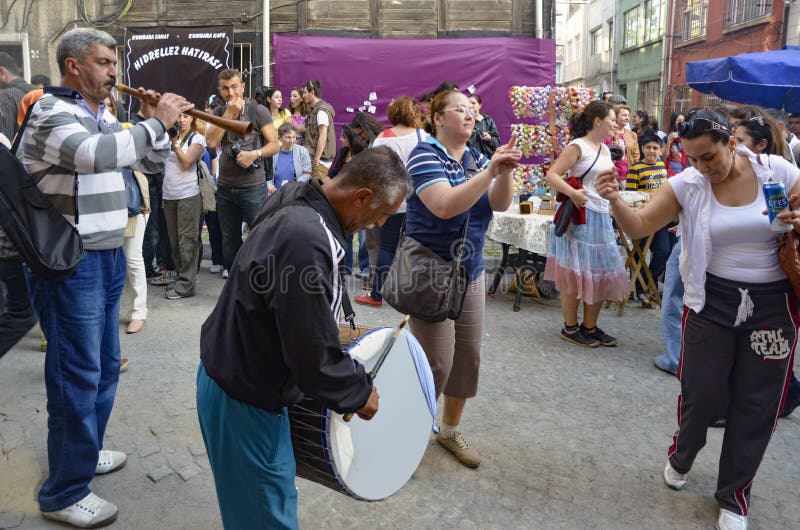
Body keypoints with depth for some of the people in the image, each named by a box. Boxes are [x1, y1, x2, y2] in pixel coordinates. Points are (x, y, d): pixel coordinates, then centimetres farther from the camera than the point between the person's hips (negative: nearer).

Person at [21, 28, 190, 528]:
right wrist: (156, 123, -24)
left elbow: (151, 163, 19)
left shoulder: (104, 118, 13)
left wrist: (159, 124, 2)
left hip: (108, 258, 9)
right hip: (69, 263, -8)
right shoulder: (51, 115, -12)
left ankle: (84, 450, 36)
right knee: (77, 375, -3)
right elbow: (93, 155, -33)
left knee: (105, 366, 17)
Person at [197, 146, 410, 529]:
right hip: (243, 400, -9)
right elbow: (313, 359, -26)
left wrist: (335, 328, 13)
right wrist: (359, 393, -11)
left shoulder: (299, 205, -1)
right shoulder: (306, 240, -32)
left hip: (232, 373, 9)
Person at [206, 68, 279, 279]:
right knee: (229, 239, 13)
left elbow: (274, 145, -3)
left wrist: (255, 154, -20)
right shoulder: (220, 112, 9)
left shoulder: (258, 111, -2)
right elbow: (211, 142, -6)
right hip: (225, 187, 4)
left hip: (253, 187, -4)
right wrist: (229, 114, -9)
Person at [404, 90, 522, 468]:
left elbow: (499, 204, -4)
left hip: (471, 273, 7)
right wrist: (490, 170, -31)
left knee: (468, 356, 11)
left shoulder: (476, 158, 8)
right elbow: (444, 206, -28)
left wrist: (505, 170, -22)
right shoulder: (425, 155, -13)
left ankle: (450, 430, 30)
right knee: (437, 362, -6)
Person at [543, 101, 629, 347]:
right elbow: (552, 174, -18)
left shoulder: (605, 149, 14)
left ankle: (590, 327, 23)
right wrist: (572, 193, -30)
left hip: (601, 217, 9)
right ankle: (570, 328, 13)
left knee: (601, 274, 11)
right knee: (575, 273, 0)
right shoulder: (578, 146, -10)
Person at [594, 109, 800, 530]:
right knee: (701, 391, 6)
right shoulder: (687, 184, -7)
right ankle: (681, 458, 40)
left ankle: (734, 495, 30)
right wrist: (614, 200, -29)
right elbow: (639, 227, -10)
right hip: (712, 301, 0)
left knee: (756, 402, 9)